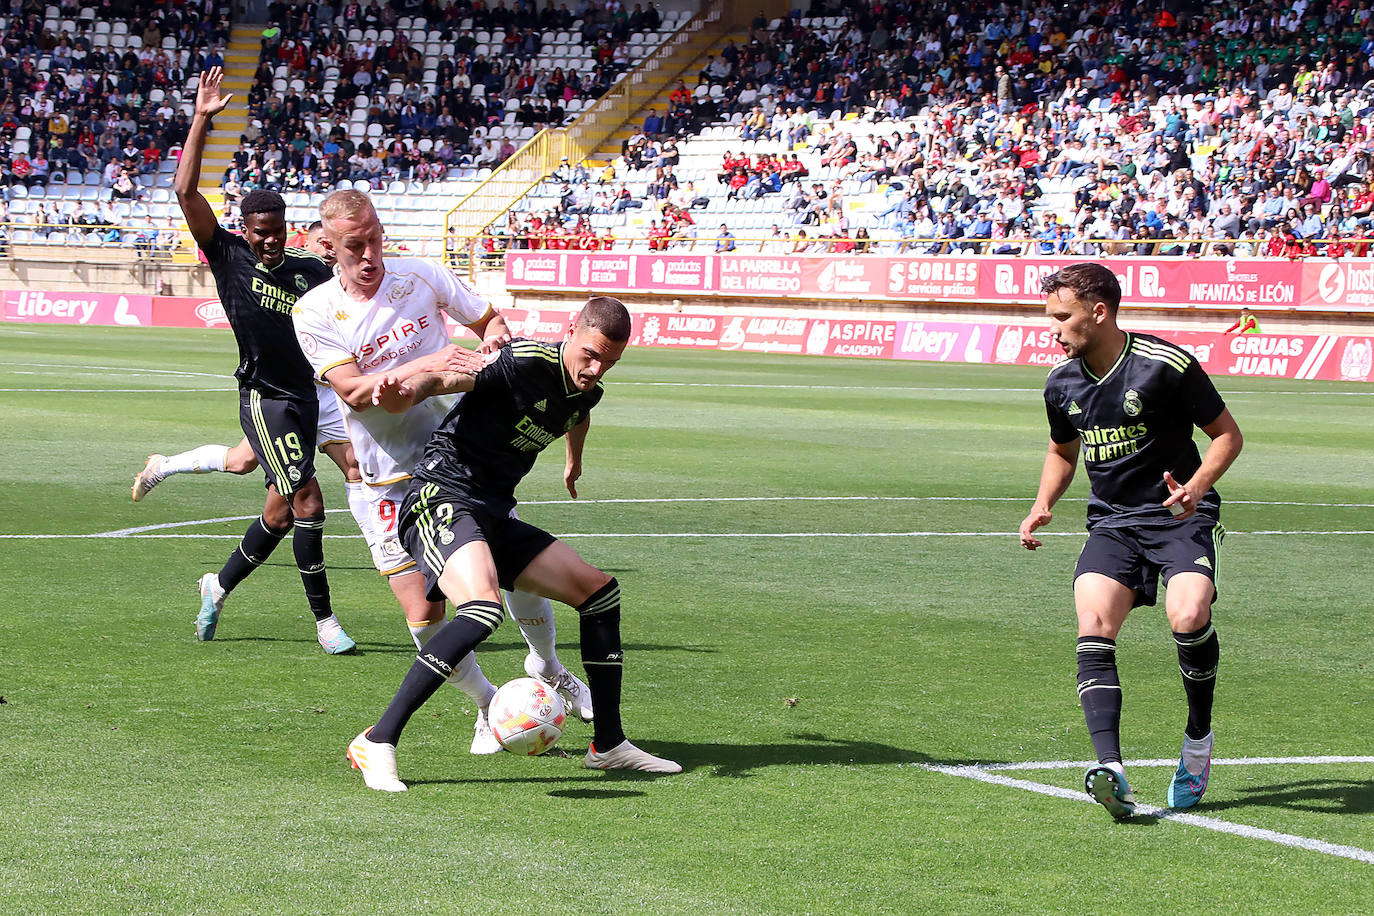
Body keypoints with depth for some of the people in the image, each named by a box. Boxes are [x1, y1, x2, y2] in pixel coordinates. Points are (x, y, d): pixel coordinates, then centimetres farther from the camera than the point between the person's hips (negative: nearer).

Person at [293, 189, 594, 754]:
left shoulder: (420, 276, -1)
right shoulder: (314, 312, -9)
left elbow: (489, 319, 13)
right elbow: (353, 390, -21)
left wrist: (495, 336, -11)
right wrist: (426, 365, -33)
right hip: (388, 483, -2)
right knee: (424, 615, -8)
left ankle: (547, 669, 30)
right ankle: (487, 705, 17)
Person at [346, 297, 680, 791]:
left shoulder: (586, 393, 10)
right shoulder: (525, 361, -17)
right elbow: (445, 378, -27)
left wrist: (574, 464, 56)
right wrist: (406, 392, -50)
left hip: (494, 513, 9)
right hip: (442, 495, -9)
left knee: (600, 590, 10)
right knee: (483, 605, -34)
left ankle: (608, 745, 23)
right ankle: (377, 744, -31)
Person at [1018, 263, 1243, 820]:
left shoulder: (1166, 365, -12)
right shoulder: (1062, 385, 5)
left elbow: (1227, 434, -2)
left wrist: (1198, 485, -19)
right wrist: (1043, 504, 7)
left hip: (1181, 517, -4)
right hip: (1111, 523, 4)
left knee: (1188, 615, -29)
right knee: (1093, 628, -22)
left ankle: (1199, 739, -2)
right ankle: (1111, 770, -33)